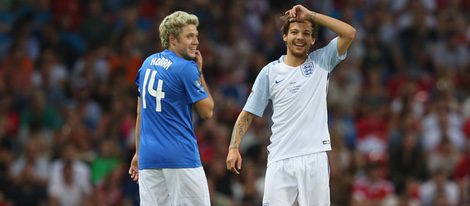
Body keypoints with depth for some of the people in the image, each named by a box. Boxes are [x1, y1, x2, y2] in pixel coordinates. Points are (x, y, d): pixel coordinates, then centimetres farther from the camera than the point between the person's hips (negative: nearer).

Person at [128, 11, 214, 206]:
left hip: (148, 157, 7)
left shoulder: (148, 63, 13)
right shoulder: (186, 69, -8)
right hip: (181, 158, -7)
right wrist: (199, 73, 5)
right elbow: (207, 112, -1)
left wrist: (139, 152, 23)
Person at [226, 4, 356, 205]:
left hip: (314, 158, 0)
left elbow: (349, 33, -3)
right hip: (280, 159, 0)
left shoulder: (321, 62, 9)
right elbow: (247, 114, 11)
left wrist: (311, 15, -2)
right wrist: (233, 148, -2)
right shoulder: (269, 72, 9)